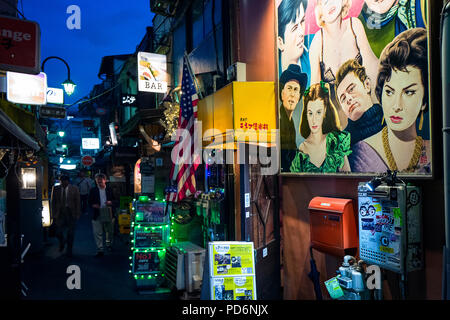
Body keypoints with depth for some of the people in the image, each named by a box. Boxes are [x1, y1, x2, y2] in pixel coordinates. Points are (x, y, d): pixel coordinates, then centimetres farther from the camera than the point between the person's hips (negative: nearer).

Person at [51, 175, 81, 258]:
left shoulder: (74, 189, -1)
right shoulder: (55, 189, 3)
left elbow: (77, 202, 1)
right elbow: (53, 202, 6)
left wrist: (77, 214, -3)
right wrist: (54, 214, 1)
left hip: (71, 214, -1)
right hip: (60, 214, 1)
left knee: (70, 234, 5)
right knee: (59, 233, -1)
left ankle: (69, 252, 21)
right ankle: (62, 243, 33)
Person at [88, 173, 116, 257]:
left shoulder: (109, 190, 6)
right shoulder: (93, 190, 4)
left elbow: (114, 199, 10)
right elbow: (90, 202, 5)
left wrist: (110, 202, -11)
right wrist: (93, 205, -15)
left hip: (108, 213, 1)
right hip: (97, 214, -1)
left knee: (110, 231, 15)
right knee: (97, 233, -4)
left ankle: (109, 244, 38)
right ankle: (100, 250, 1)